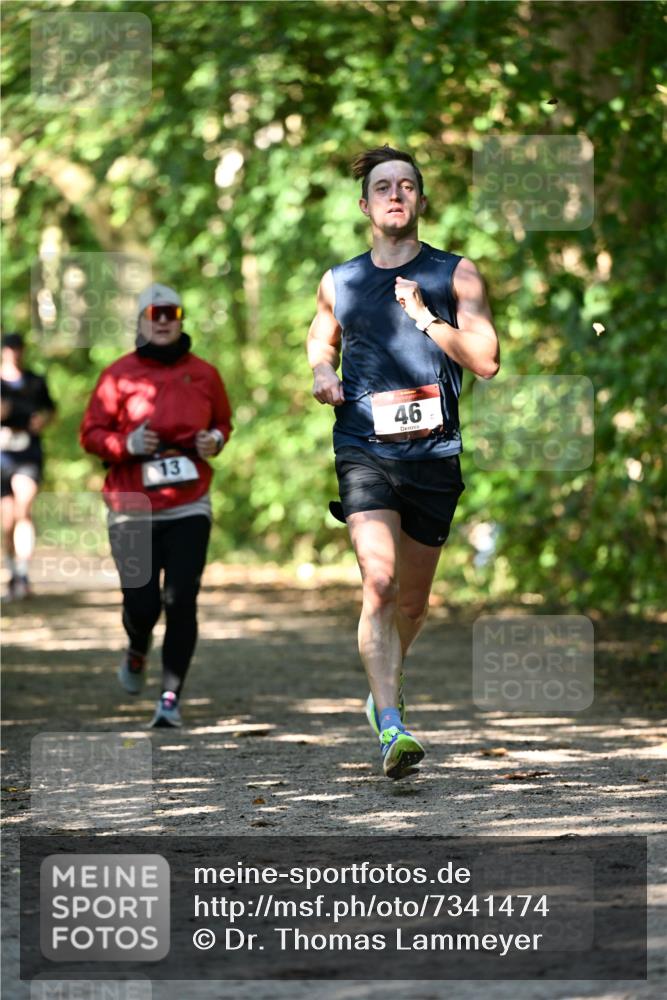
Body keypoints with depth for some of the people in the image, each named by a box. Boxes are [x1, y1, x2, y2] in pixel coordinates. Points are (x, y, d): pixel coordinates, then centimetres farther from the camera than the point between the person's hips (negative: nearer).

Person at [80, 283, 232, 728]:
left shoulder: (204, 374, 6)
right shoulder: (119, 374, 0)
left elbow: (224, 422, 21)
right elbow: (91, 432, 2)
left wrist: (215, 440, -2)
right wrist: (126, 445, -16)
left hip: (189, 508, 1)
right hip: (133, 511, -1)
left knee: (182, 601, -9)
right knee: (142, 604, -3)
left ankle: (172, 697, -2)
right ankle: (137, 651, 33)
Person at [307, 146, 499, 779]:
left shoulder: (455, 275, 4)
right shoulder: (339, 282, 11)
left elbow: (486, 362, -3)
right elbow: (319, 338, 30)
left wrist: (425, 317, -13)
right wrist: (322, 373, 8)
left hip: (434, 452, 1)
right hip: (364, 448, -1)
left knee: (412, 601, 12)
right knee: (379, 583, -21)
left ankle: (382, 689, 41)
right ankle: (391, 728, -26)